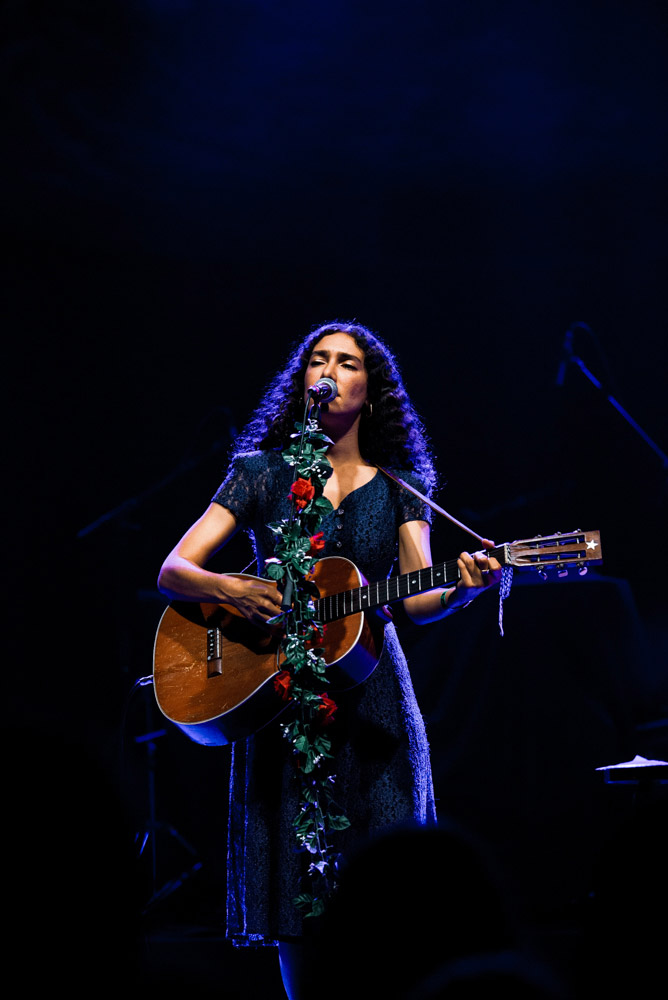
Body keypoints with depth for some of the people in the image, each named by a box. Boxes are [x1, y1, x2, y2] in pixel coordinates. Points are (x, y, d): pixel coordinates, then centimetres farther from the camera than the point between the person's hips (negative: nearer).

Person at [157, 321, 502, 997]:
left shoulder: (400, 485, 10)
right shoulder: (262, 471, 6)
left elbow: (419, 599, 1)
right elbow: (171, 572, 2)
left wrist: (464, 588, -21)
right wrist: (229, 590, -18)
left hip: (371, 695, 1)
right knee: (293, 898, -3)